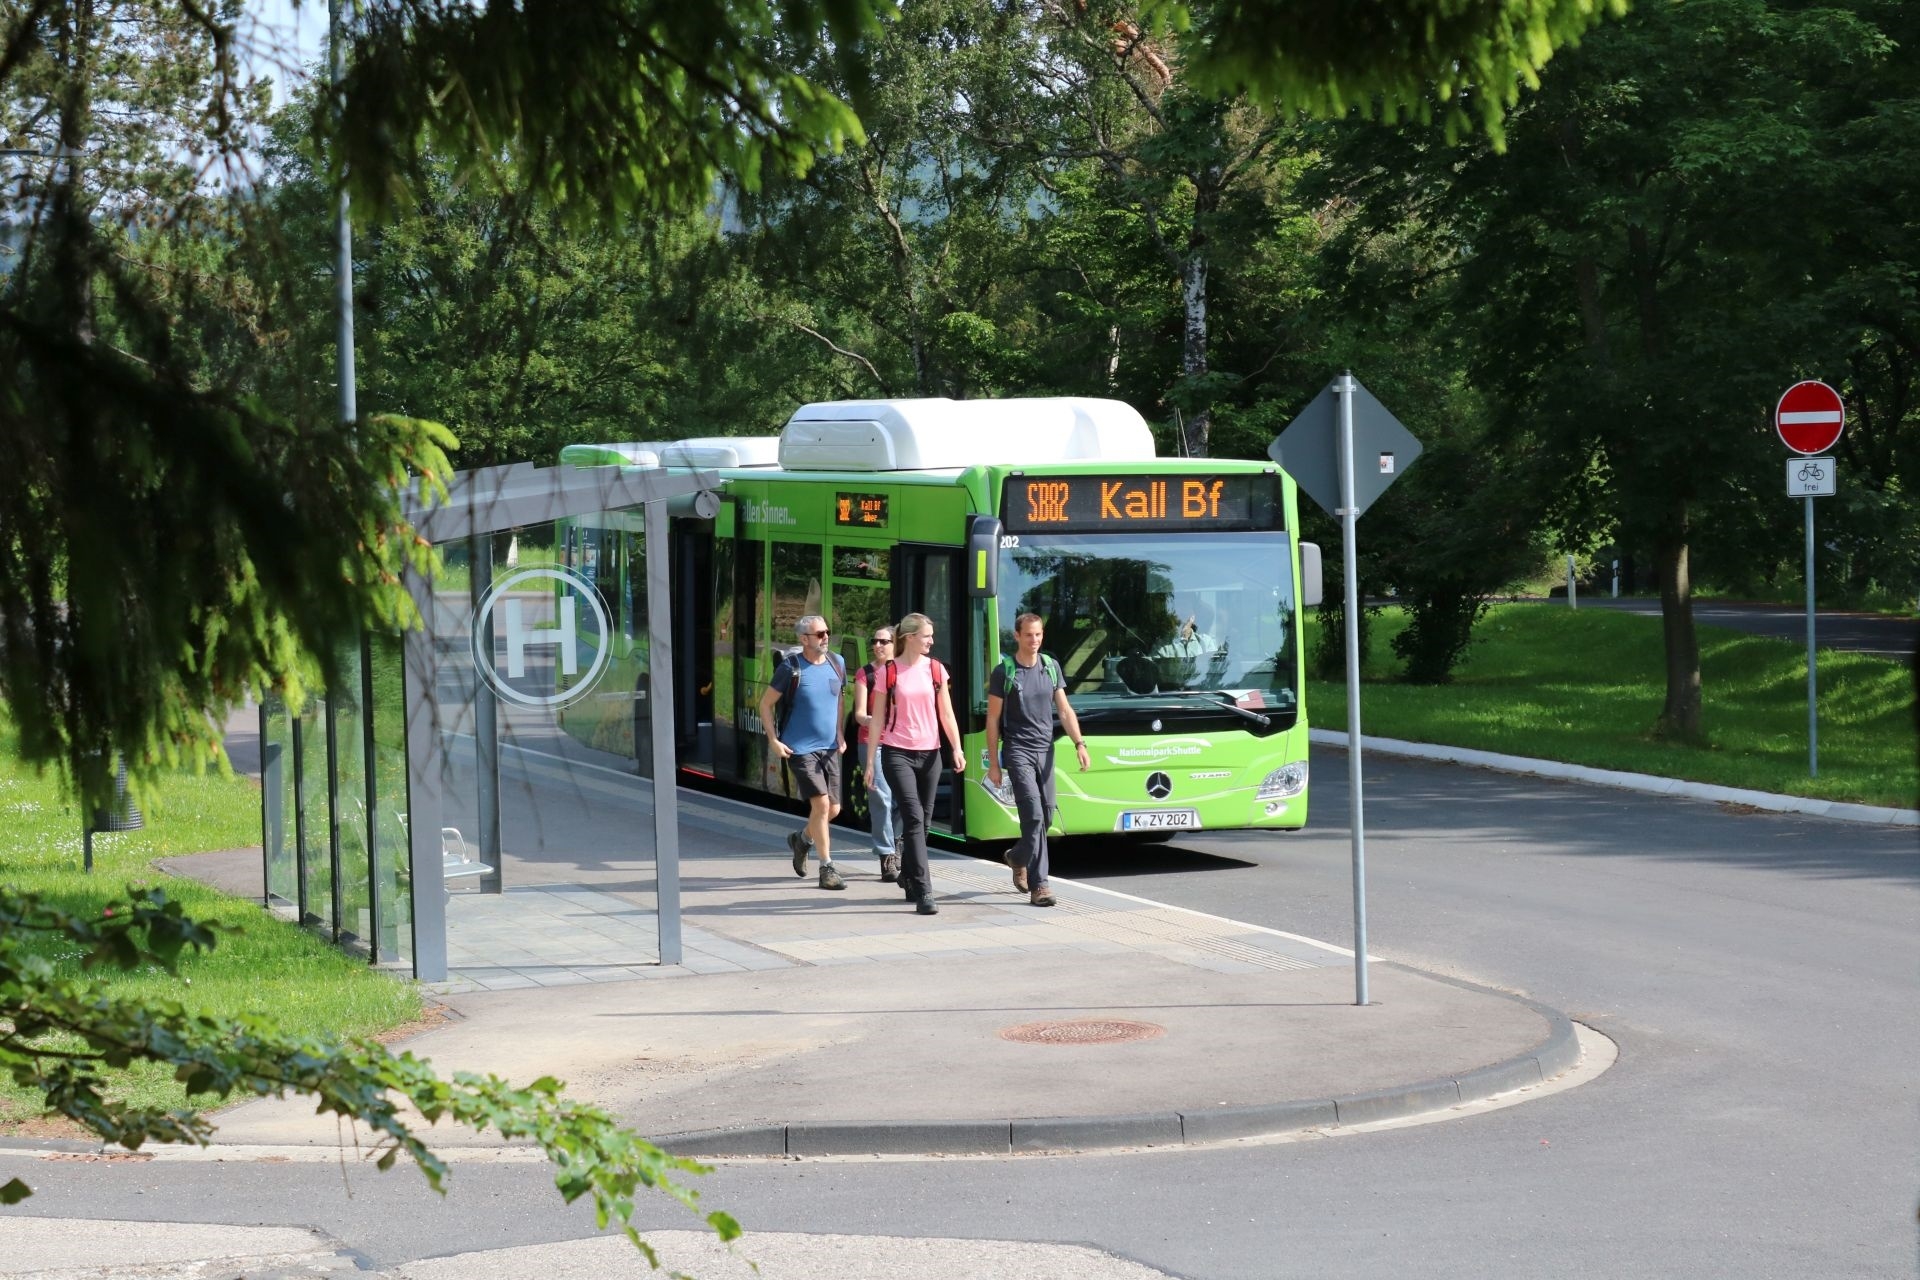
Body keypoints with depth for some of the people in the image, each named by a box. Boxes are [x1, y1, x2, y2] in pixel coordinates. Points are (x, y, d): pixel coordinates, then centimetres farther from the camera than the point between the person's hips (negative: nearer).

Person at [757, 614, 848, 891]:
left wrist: (840, 734, 13)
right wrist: (774, 740, -10)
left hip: (829, 748, 6)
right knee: (821, 803, -15)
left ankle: (801, 839, 37)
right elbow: (765, 704, -3)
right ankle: (827, 869, -7)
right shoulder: (791, 668, -10)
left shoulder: (836, 664, 6)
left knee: (833, 809, 7)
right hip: (800, 748, -6)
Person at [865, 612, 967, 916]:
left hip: (929, 753, 4)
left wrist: (957, 748, -5)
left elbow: (946, 714, 8)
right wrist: (870, 761, -1)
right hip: (898, 753, -4)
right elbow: (877, 719, 1)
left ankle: (908, 877, 31)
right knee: (914, 818, -13)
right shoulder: (888, 672, -2)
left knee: (922, 821, 10)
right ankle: (923, 893, -17)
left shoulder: (935, 670, 6)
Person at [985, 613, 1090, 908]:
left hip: (1045, 750, 5)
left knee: (1046, 817, 11)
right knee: (1033, 814, -15)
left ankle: (1018, 858, 39)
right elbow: (993, 719, -1)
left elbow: (1064, 710, 9)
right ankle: (1038, 885, -14)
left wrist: (1079, 743, -4)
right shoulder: (1004, 672, -4)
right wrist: (993, 763, -3)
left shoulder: (1051, 667, 8)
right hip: (1018, 750, -5)